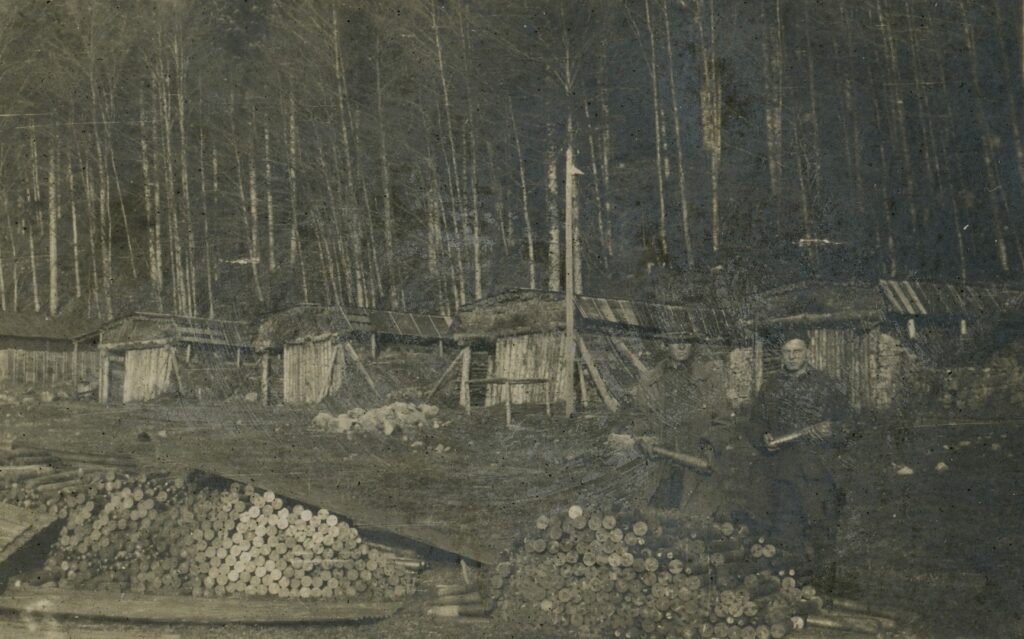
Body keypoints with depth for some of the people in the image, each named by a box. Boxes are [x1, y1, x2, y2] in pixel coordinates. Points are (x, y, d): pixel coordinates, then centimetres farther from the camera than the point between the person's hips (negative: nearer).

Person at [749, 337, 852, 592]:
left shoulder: (824, 384, 6)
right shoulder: (771, 387, 13)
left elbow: (845, 420, 7)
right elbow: (757, 422, 18)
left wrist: (832, 431, -13)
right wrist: (764, 439, -2)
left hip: (819, 469, -3)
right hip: (782, 469, 3)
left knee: (822, 523, -5)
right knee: (785, 527, 4)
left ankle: (825, 586, 2)